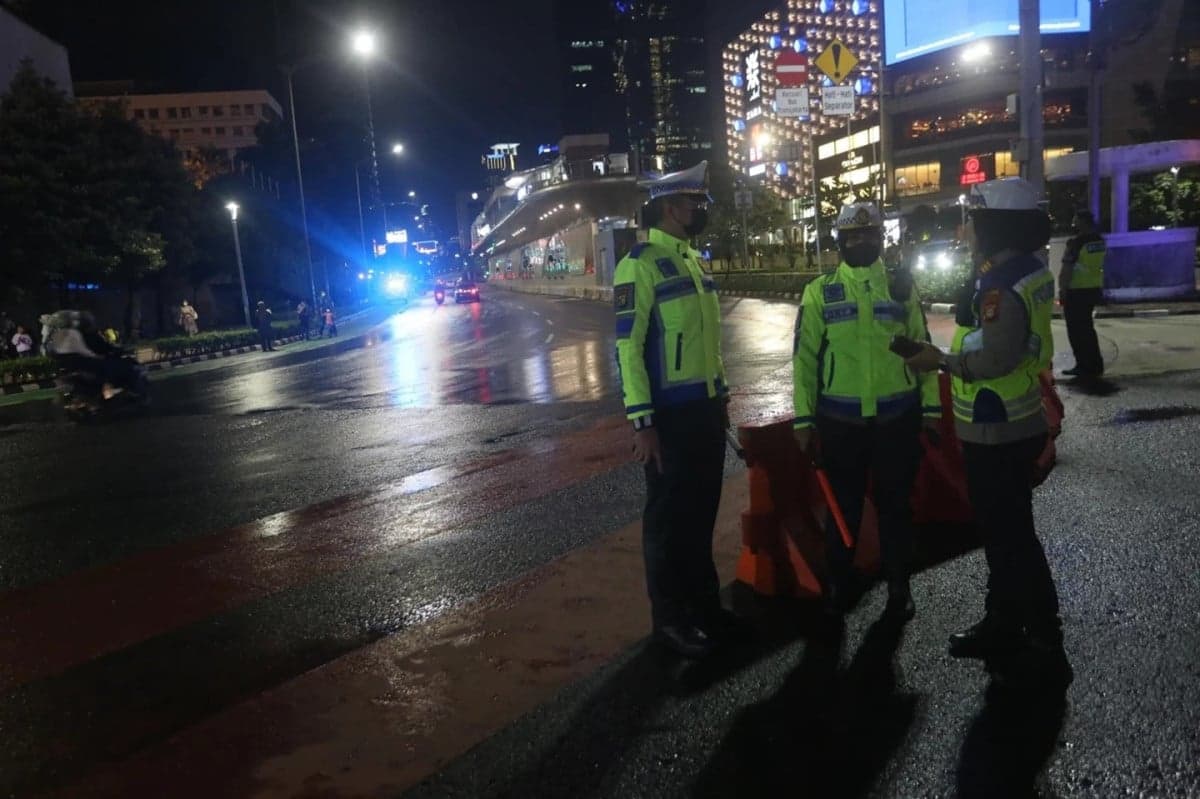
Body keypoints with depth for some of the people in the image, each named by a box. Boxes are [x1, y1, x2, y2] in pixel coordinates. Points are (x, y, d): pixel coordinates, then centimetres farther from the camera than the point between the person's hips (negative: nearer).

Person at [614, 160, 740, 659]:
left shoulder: (693, 259, 12)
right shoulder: (641, 265, -14)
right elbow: (629, 346, -19)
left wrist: (721, 397, 18)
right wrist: (641, 421, -21)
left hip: (707, 409, 8)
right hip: (671, 414, -8)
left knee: (702, 510, 17)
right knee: (669, 516, 5)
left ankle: (704, 605, 32)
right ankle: (670, 619, 19)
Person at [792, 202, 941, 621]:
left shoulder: (902, 288, 5)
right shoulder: (819, 292, 0)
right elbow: (805, 357, 0)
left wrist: (931, 406, 5)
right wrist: (803, 418, -3)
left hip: (897, 417, 1)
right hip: (841, 419, -1)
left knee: (895, 504, 11)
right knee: (844, 505, 11)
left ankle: (899, 586, 26)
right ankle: (838, 582, 28)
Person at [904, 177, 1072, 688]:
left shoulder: (1003, 283, -21)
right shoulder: (1027, 271, 10)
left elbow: (996, 358, -28)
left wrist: (940, 360, -17)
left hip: (998, 432, -10)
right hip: (1016, 423, 10)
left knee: (1011, 538, -1)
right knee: (1003, 530, 19)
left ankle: (1046, 651, 9)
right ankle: (1002, 626, 32)